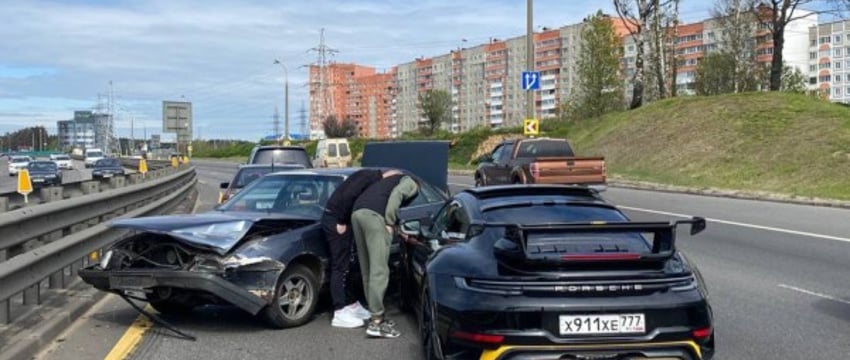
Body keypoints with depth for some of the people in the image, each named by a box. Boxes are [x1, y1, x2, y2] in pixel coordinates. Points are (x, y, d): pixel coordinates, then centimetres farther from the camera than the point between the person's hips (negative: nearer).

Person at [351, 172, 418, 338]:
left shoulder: (395, 179, 38)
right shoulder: (411, 183, 14)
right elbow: (396, 195, -6)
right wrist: (389, 223, -8)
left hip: (357, 212, 9)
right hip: (373, 214, -9)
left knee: (367, 269, 12)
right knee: (379, 270, -9)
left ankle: (376, 313, 19)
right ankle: (376, 322, -12)